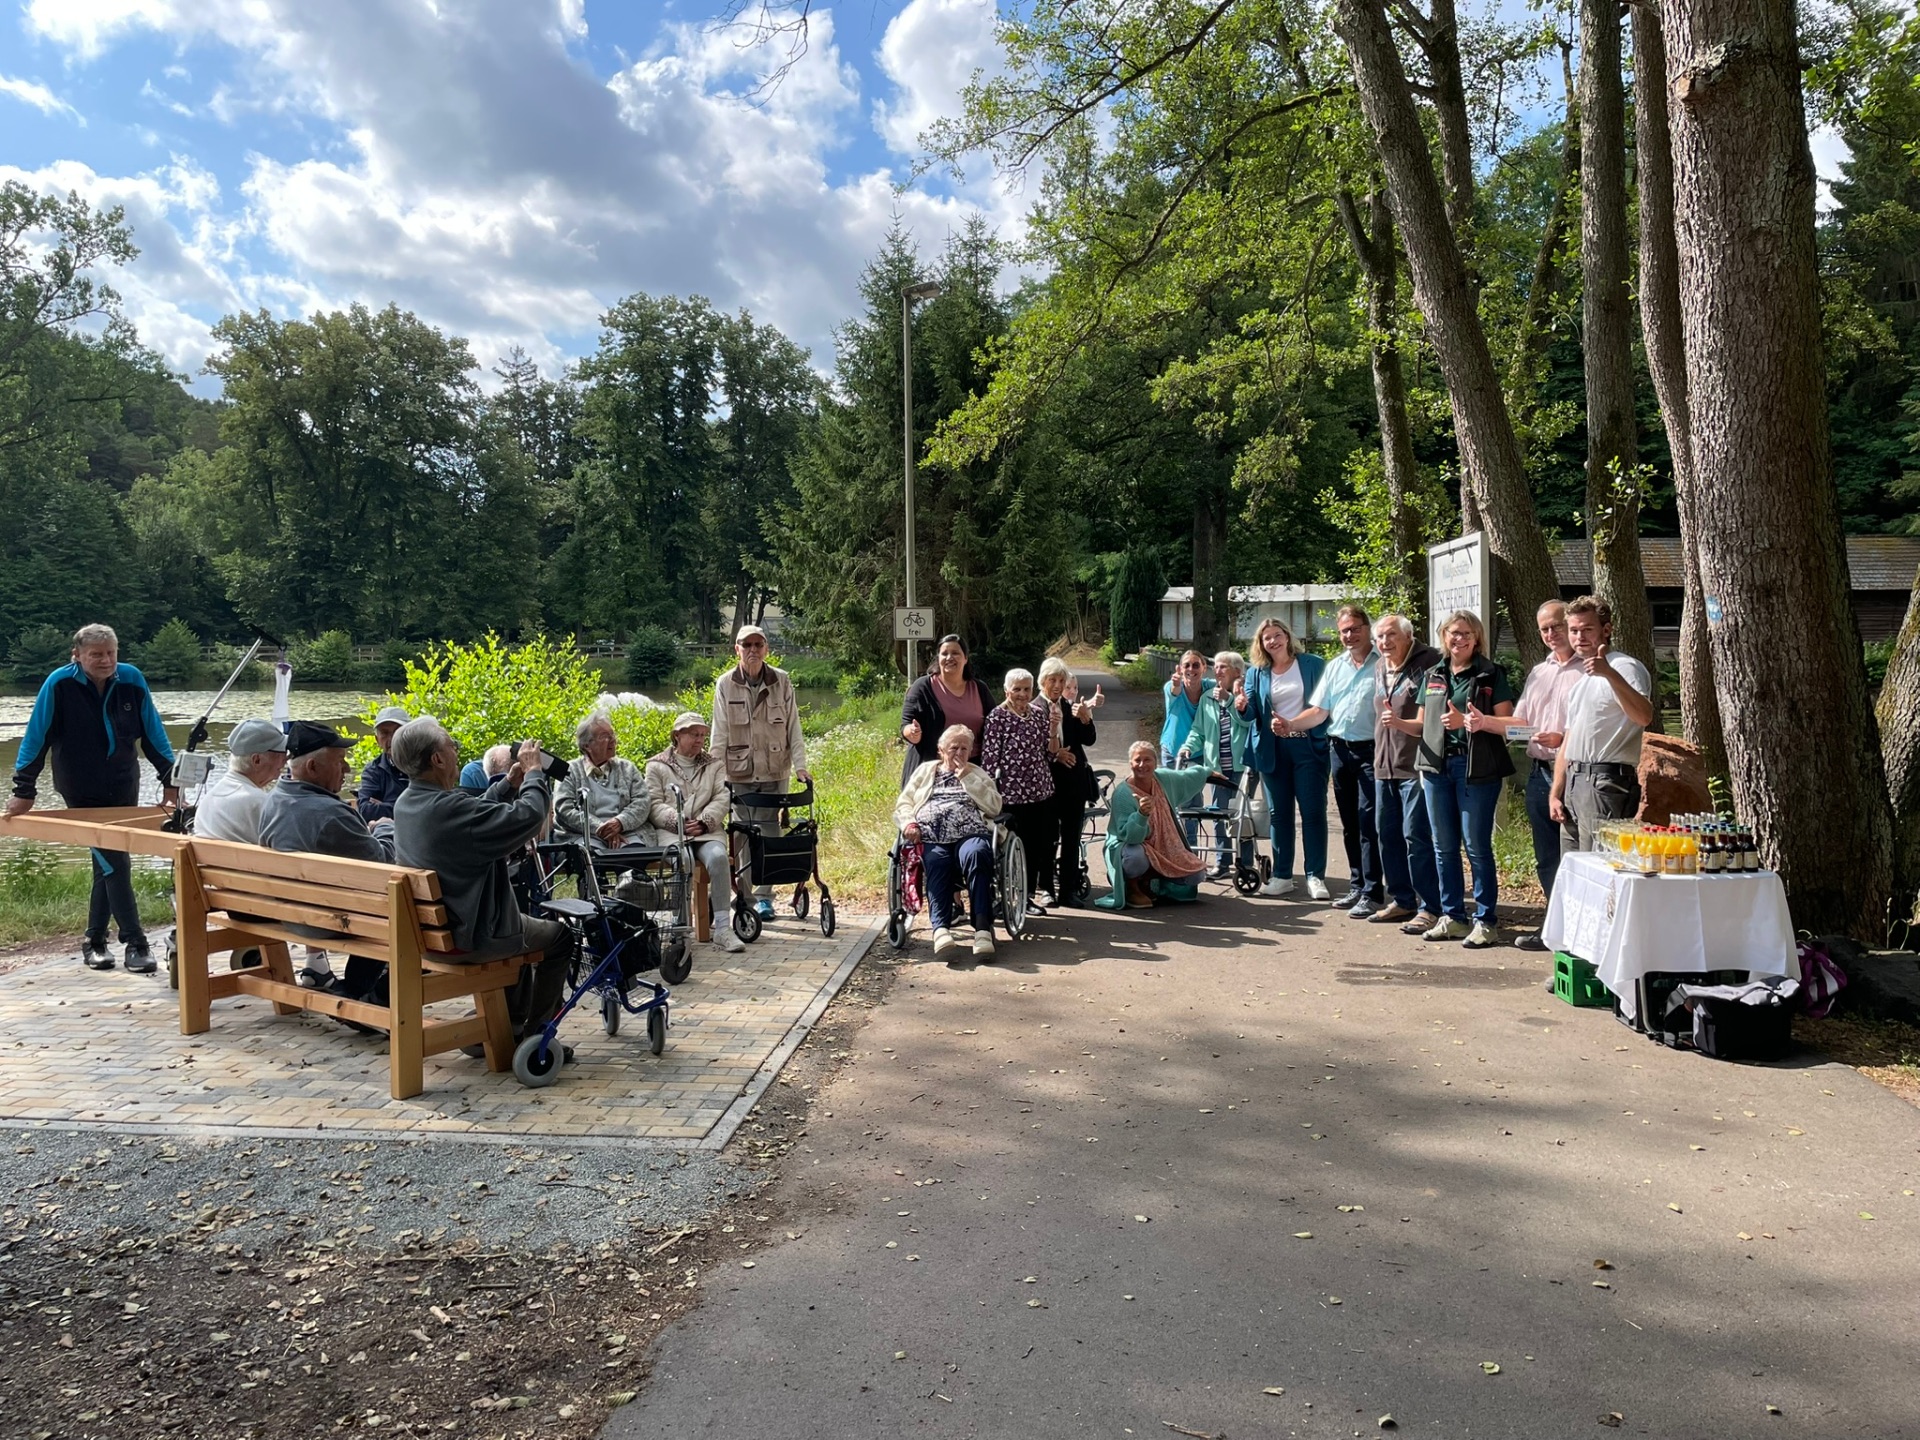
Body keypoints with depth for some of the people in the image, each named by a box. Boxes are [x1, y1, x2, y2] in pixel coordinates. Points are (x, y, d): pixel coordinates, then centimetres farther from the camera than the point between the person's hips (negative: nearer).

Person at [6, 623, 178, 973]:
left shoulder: (132, 680, -4)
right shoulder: (59, 684, -13)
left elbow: (153, 733, 3)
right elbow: (36, 737, -9)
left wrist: (169, 779, 2)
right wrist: (23, 790, -8)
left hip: (123, 790, 4)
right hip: (82, 795, -4)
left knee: (109, 865, 10)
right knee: (114, 864, -10)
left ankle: (94, 942, 23)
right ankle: (135, 944, -6)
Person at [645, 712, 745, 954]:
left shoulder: (713, 765, 21)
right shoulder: (657, 766, 14)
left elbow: (721, 799, 8)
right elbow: (654, 805, 3)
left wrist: (704, 821, -9)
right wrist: (678, 821, -13)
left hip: (707, 830, 2)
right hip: (670, 831, -2)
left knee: (718, 857, -31)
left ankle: (723, 927, -28)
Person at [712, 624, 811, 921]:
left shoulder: (782, 682, 1)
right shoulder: (725, 684, 0)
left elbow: (793, 729, 2)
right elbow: (720, 734, 0)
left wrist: (800, 766, -5)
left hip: (773, 774, 0)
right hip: (738, 773, 0)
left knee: (768, 833, 2)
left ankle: (763, 896, 11)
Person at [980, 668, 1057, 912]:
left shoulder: (1039, 713, 9)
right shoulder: (997, 717, -7)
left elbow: (1050, 753, 10)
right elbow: (989, 757, -7)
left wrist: (1054, 727, -6)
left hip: (1040, 791, 5)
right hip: (1012, 793, -5)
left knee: (1039, 845, 8)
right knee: (1017, 847, 1)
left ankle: (1031, 893, 21)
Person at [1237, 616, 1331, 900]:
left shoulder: (1313, 665, 2)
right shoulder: (1257, 673, 9)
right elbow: (1252, 714, 7)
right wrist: (1242, 707, -15)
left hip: (1308, 746, -3)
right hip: (1273, 750, 3)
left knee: (1313, 811, -3)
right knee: (1279, 813, 7)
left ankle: (1316, 877, 2)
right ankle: (1282, 876, 14)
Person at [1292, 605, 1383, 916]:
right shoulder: (1334, 667, 14)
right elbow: (1319, 711, 13)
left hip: (1371, 751, -6)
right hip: (1340, 750, 6)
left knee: (1369, 823, -8)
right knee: (1349, 823, 13)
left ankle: (1372, 892, -3)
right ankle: (1357, 885, 23)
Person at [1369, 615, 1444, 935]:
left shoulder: (1428, 663, -10)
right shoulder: (1380, 670, 15)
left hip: (1415, 766, -8)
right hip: (1384, 767, 8)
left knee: (1416, 835, -9)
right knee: (1387, 834, 12)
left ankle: (1429, 908, -2)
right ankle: (1401, 900, 23)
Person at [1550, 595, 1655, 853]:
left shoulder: (1624, 667, -6)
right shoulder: (1581, 679, 22)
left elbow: (1644, 717, -26)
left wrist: (1609, 673, -37)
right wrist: (1556, 794, 16)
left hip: (1605, 783, -9)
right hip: (1574, 782, 9)